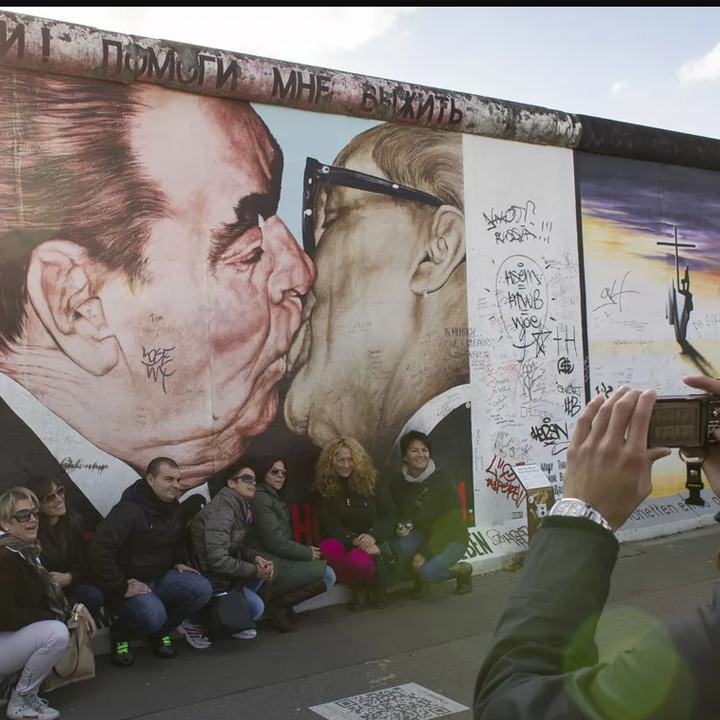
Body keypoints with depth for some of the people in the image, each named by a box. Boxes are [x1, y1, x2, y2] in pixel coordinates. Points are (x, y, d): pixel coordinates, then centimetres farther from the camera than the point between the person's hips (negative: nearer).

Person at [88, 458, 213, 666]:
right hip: (131, 582, -7)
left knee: (202, 589, -15)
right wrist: (121, 588, -30)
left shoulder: (174, 507, 4)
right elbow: (99, 551, -33)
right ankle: (120, 634, 2)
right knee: (153, 615, -34)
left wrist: (179, 561, 8)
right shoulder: (129, 510, -23)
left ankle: (160, 632, 7)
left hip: (161, 577, 7)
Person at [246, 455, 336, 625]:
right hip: (270, 568, -10)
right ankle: (279, 603, -8)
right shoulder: (261, 500, -13)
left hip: (278, 560, 10)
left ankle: (277, 601, 2)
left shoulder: (274, 497, 18)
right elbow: (277, 543, -18)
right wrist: (308, 553, -7)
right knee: (328, 575, -9)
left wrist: (305, 550, 2)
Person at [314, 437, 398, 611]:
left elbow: (391, 515, -3)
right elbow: (329, 525, -7)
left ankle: (375, 583, 1)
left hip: (373, 542, -1)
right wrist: (354, 540, -24)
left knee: (356, 559, -36)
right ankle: (357, 587, -7)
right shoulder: (324, 488, 0)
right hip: (344, 542, 2)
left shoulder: (372, 482, -1)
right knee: (327, 548, -34)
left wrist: (373, 536, -23)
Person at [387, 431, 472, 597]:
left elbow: (452, 523, -18)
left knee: (428, 571, -32)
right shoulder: (397, 482, -5)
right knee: (401, 545, -32)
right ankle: (420, 573, 1)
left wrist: (426, 553, -25)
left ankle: (461, 570, 1)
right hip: (420, 536, 4)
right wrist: (399, 528, -19)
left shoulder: (443, 481, -17)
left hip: (450, 539, -4)